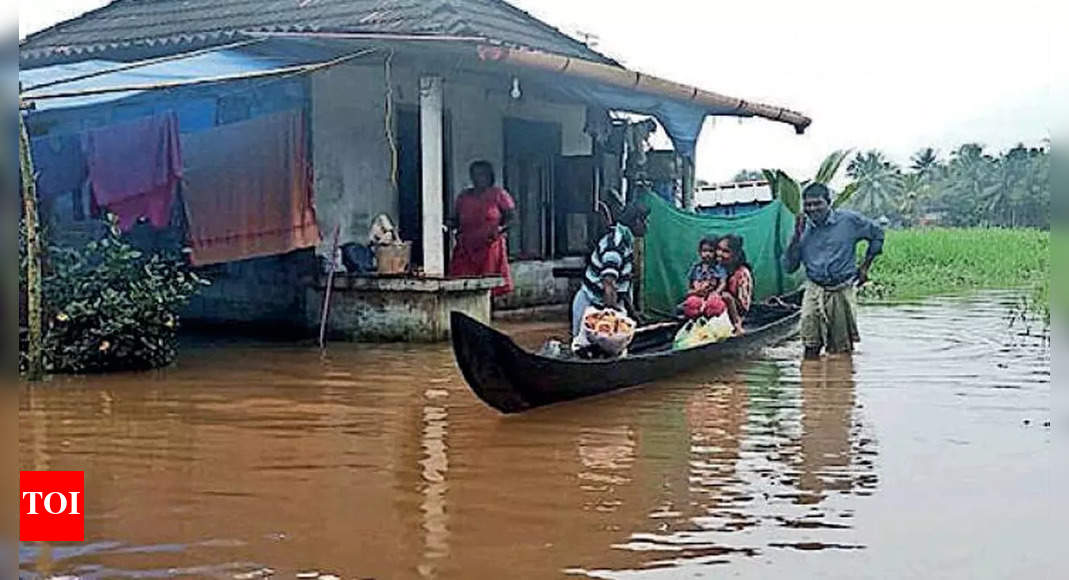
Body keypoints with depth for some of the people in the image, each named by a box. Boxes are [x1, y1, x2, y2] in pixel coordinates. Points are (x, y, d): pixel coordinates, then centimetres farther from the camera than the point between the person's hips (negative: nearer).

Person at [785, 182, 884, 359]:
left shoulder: (849, 220, -3)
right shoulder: (804, 228, 3)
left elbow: (877, 234, 13)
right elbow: (789, 266, 0)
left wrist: (865, 266, 9)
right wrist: (797, 236, -9)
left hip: (842, 292, -1)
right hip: (814, 292, 1)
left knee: (842, 352, 5)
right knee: (811, 347, -7)